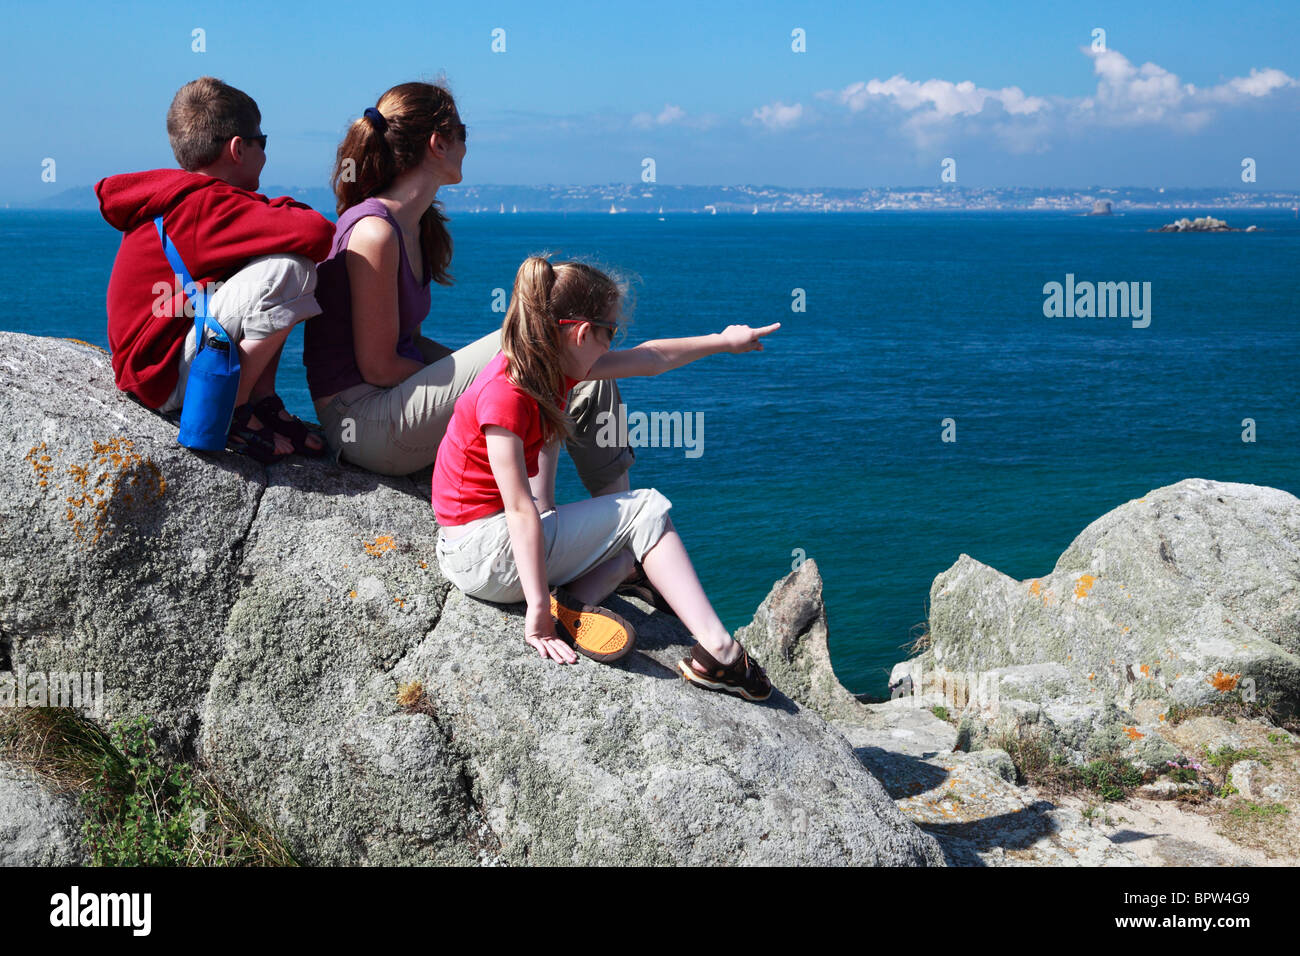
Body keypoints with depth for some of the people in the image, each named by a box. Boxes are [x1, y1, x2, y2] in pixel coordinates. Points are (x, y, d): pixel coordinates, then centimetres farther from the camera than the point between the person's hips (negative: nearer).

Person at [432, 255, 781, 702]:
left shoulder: (549, 368, 5)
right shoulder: (505, 394, -23)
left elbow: (649, 358, 17)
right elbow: (519, 508, -26)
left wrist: (722, 341, 26)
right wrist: (537, 607, -27)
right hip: (483, 556, -10)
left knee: (637, 534, 15)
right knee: (645, 508, -4)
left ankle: (574, 604, -10)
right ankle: (717, 653, -8)